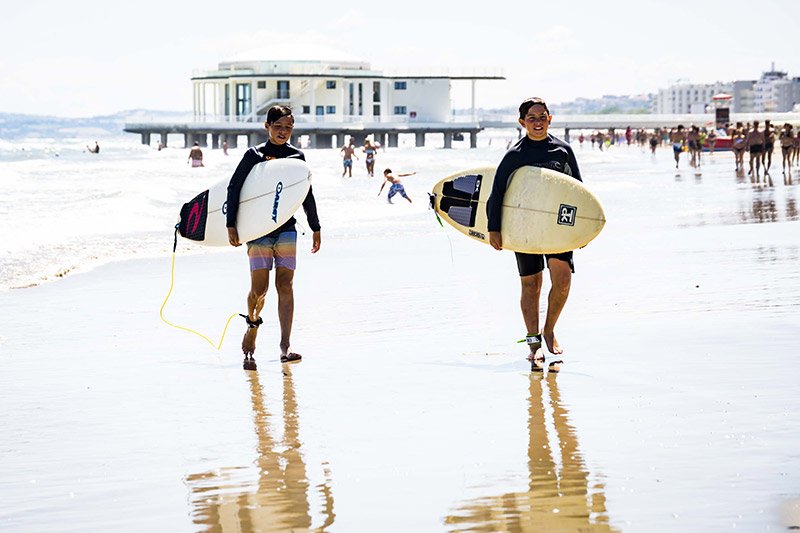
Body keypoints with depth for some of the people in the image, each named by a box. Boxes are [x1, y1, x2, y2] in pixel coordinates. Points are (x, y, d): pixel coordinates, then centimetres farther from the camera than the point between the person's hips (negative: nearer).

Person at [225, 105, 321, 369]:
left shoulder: (296, 156, 6)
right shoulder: (254, 155, -2)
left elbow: (307, 195, 15)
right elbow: (233, 189, -2)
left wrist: (315, 228, 17)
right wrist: (231, 226, -8)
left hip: (286, 229, 2)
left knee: (285, 286, -4)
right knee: (259, 289, -5)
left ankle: (285, 347, -5)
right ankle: (252, 325, 26)